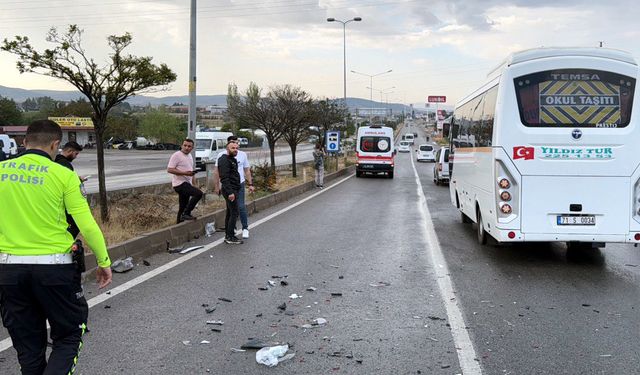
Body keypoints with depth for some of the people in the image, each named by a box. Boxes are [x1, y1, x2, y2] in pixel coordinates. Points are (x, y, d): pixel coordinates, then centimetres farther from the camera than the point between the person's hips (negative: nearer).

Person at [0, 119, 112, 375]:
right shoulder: (63, 175, -7)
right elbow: (87, 225, -9)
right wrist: (104, 261, 2)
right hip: (54, 267, -3)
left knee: (28, 344, 16)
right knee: (68, 336, 12)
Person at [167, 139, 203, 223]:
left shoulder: (189, 156, 17)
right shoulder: (177, 155, -11)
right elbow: (169, 169, -17)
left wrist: (194, 184, 20)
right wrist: (185, 173, -23)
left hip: (187, 184, 9)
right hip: (180, 183, -9)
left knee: (182, 207, 10)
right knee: (199, 193, -23)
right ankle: (186, 213, -16)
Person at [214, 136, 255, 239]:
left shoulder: (243, 154, 4)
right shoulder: (222, 155, -3)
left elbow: (247, 170, 9)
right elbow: (216, 171, 0)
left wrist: (250, 184, 4)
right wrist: (217, 186, -3)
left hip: (239, 184, 0)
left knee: (241, 206, -7)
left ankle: (245, 228, 3)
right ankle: (232, 228, 23)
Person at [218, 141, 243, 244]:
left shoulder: (232, 160, 17)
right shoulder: (224, 160, -15)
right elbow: (224, 178, -23)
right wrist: (230, 192, -28)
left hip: (233, 190, 11)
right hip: (230, 190, -11)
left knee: (230, 213, 14)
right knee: (234, 213, -9)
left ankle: (227, 236, 21)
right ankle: (230, 237, -5)